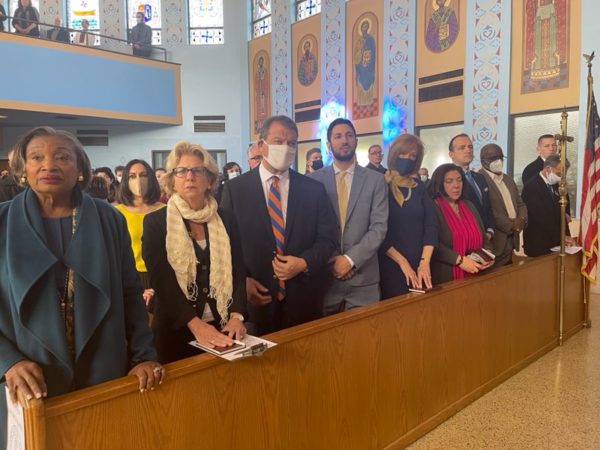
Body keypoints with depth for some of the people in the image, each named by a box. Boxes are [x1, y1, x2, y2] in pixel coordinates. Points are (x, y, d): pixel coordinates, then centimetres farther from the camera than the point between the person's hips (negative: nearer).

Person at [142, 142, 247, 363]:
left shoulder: (226, 219, 4)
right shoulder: (155, 222, -3)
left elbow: (238, 272, 2)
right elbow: (161, 280, -11)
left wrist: (237, 316, -14)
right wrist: (195, 324, -21)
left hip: (222, 327, 2)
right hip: (176, 329, -2)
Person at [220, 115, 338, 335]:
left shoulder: (314, 189, 3)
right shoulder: (235, 188, 0)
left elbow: (328, 237, 3)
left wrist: (304, 263, -14)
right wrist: (242, 280, -11)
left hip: (303, 298, 1)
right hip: (254, 296, -1)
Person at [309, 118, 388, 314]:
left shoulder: (375, 180, 3)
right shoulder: (314, 179, 2)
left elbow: (379, 227, -4)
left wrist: (350, 259, -13)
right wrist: (330, 260, -10)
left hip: (363, 276, 0)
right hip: (323, 274, 0)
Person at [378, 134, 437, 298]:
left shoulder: (419, 186, 8)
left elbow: (431, 224, 2)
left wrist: (425, 262, -10)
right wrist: (402, 262, -13)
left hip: (420, 266, 4)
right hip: (390, 265, -4)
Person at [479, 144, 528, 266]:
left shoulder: (508, 180, 19)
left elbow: (520, 204, 19)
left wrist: (522, 219, -3)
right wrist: (510, 225, -15)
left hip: (512, 239, 8)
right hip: (495, 242, -8)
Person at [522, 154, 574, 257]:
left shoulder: (555, 186, 12)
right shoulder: (531, 186, -14)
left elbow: (558, 214, 14)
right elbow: (542, 217, -20)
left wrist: (567, 236, 2)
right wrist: (561, 236, -17)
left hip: (555, 243, 8)